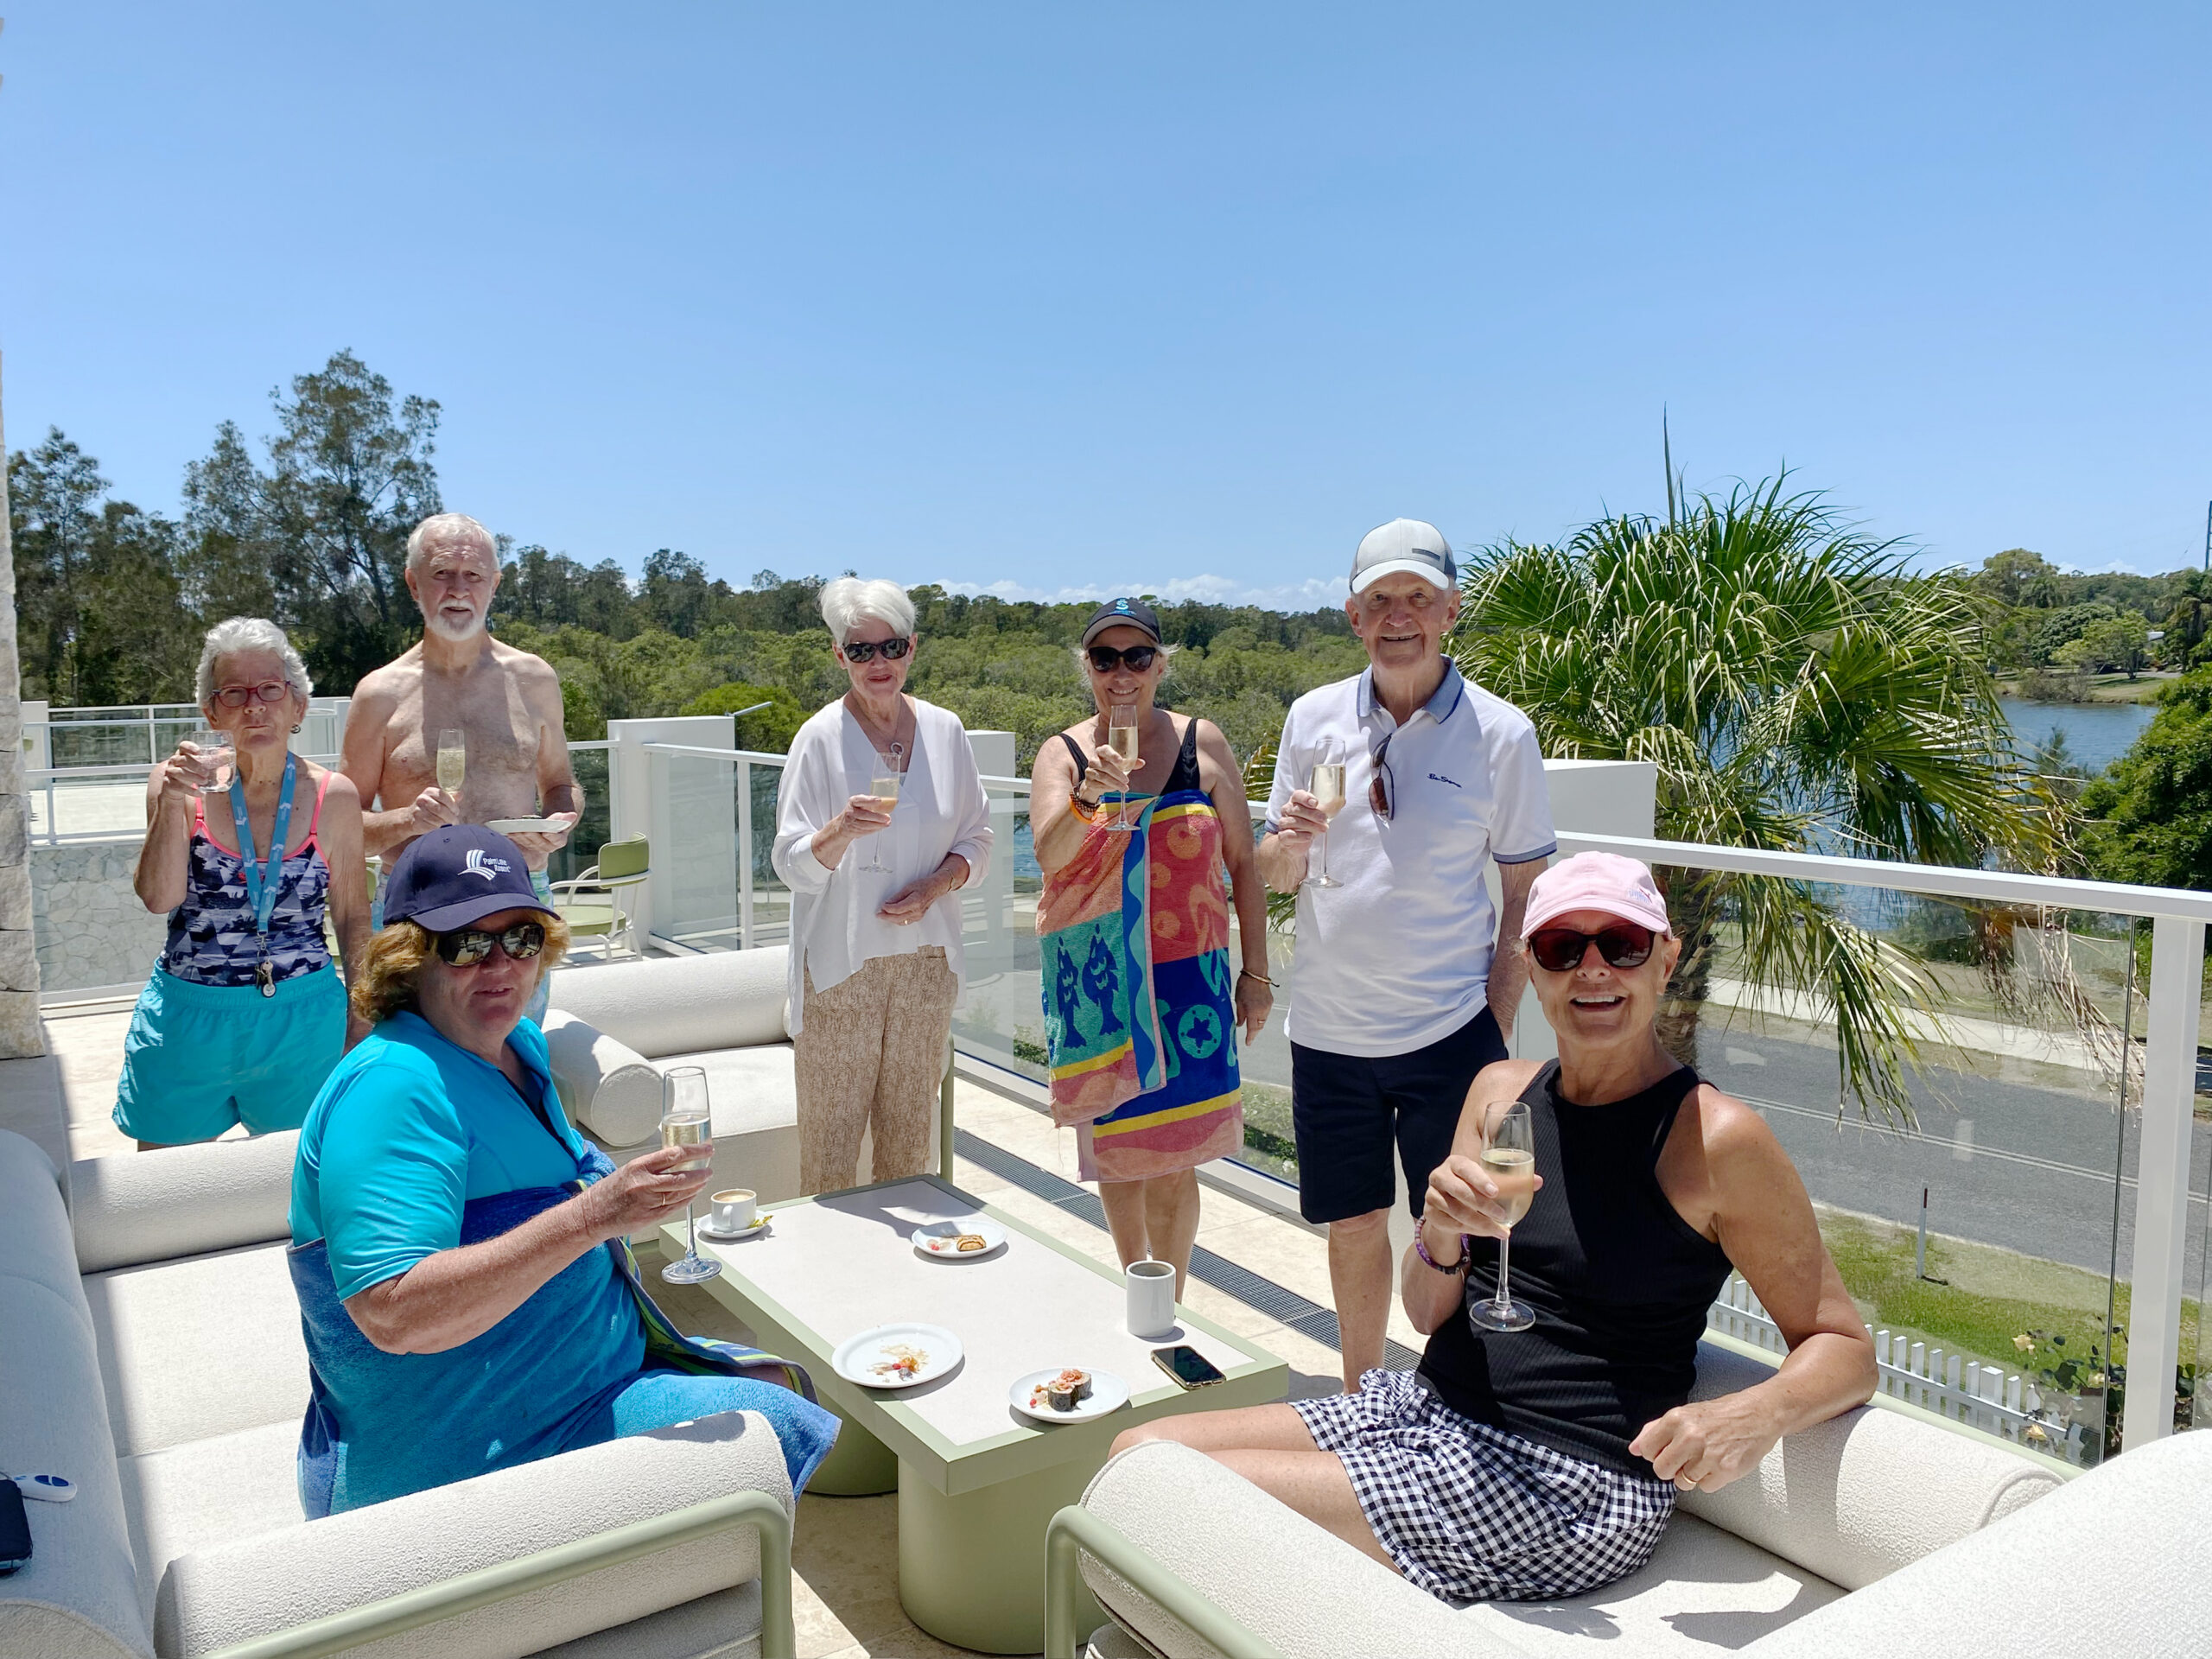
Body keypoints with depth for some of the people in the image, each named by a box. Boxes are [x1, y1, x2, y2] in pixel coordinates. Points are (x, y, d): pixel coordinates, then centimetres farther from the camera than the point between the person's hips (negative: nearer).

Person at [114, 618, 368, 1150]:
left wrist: (363, 1023, 6)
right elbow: (158, 897, -12)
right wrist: (172, 803, -24)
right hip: (187, 1019, 1)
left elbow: (353, 917, 4)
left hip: (304, 1022, -1)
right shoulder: (181, 784, -3)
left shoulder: (333, 796, -4)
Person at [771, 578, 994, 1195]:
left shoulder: (945, 730, 5)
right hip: (842, 961, -3)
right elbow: (791, 863, -8)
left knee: (910, 1135, 11)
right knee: (830, 1140, 0)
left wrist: (935, 886, -9)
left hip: (926, 957, 3)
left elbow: (977, 839, 10)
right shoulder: (821, 736, -5)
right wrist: (840, 830, -29)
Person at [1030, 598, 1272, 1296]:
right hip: (1095, 982, 1)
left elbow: (1243, 863, 4)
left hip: (1184, 975, -1)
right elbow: (1049, 855, -15)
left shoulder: (1202, 743, 0)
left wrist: (1255, 973, 3)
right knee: (1113, 1143, 13)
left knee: (1172, 1158, 1)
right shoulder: (1062, 755, 0)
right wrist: (1088, 801, -35)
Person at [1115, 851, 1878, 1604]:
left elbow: (1844, 1347, -4)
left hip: (1569, 1489, -6)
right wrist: (1441, 1235, -17)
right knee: (1140, 1452, -2)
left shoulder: (1719, 1137, -10)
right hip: (1426, 1407, 6)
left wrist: (1758, 1414, -26)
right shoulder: (1500, 1090, 7)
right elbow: (1428, 1315, 7)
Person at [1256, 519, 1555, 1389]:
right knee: (1354, 1226, 15)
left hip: (1449, 1030, -3)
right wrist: (1290, 840, -15)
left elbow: (1526, 893, -2)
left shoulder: (1501, 734, -6)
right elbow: (1273, 875, 8)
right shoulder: (1313, 717, 2)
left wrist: (1498, 1033, -6)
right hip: (1329, 1028, 3)